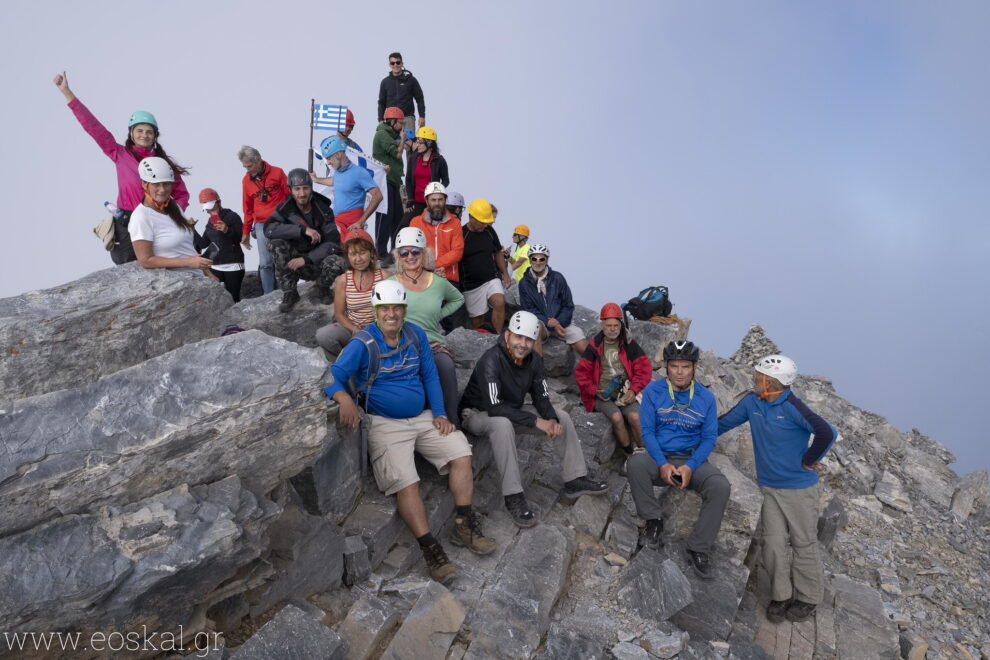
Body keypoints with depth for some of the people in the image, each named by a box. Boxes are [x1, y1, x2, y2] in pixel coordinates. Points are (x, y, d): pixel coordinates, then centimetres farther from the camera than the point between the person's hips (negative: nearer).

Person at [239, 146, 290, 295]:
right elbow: (248, 208, 16)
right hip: (262, 225, 2)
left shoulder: (277, 172, -1)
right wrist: (246, 232, 19)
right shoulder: (246, 180, 9)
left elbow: (290, 197, 2)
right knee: (265, 263, -6)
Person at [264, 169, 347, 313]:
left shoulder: (323, 210, -9)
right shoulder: (285, 209, -7)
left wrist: (306, 259, -27)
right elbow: (268, 229, -26)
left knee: (338, 262, -33)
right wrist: (303, 229, -34)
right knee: (275, 242, -27)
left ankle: (323, 289, 3)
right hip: (295, 262, 1)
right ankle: (289, 293, -13)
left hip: (318, 261, -1)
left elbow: (333, 243, -16)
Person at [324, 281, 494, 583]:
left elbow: (430, 375, 9)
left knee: (462, 453, -7)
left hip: (423, 418, 5)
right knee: (405, 483, -22)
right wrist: (344, 399, -38)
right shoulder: (362, 344, -10)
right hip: (385, 424, -5)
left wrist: (440, 414, 0)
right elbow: (332, 378, -16)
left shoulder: (416, 334, 4)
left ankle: (464, 527, 3)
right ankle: (431, 550, -13)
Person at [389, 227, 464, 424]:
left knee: (446, 367, -33)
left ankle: (452, 421, -19)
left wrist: (439, 314, 15)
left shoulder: (438, 283, 11)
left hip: (434, 342, 1)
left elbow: (458, 299, 29)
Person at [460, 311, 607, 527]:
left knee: (561, 416, -2)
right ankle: (513, 496, -32)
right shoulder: (491, 360, -29)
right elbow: (494, 408, -35)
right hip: (478, 413, -7)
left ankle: (575, 480, 4)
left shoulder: (534, 360, -6)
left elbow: (542, 398, 0)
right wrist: (536, 421, -33)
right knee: (502, 424, -41)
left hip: (513, 410, 8)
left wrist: (552, 419, -22)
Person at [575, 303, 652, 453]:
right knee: (617, 417, -27)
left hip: (625, 393, 1)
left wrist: (633, 390, -8)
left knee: (635, 417, -26)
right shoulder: (594, 346, 4)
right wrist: (594, 391, -7)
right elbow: (581, 372, 6)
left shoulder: (629, 344, 6)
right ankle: (630, 455, -9)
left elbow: (644, 368, 4)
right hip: (603, 395, -1)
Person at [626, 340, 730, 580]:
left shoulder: (706, 397, 0)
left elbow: (709, 438, 1)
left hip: (692, 459, 1)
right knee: (636, 462, -34)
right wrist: (662, 464, -19)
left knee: (720, 486, -27)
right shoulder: (653, 391, -4)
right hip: (659, 457, -1)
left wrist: (690, 467, -15)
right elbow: (647, 431, -5)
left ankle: (699, 550, -9)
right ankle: (653, 521, -10)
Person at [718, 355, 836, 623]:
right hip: (770, 488, 5)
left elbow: (826, 433, -29)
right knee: (773, 544, 7)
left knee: (804, 544, 11)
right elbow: (726, 422, 9)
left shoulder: (791, 407, -22)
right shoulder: (752, 402, -3)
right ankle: (781, 595, 25)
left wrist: (809, 460, -17)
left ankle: (808, 598, 29)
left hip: (799, 488, -5)